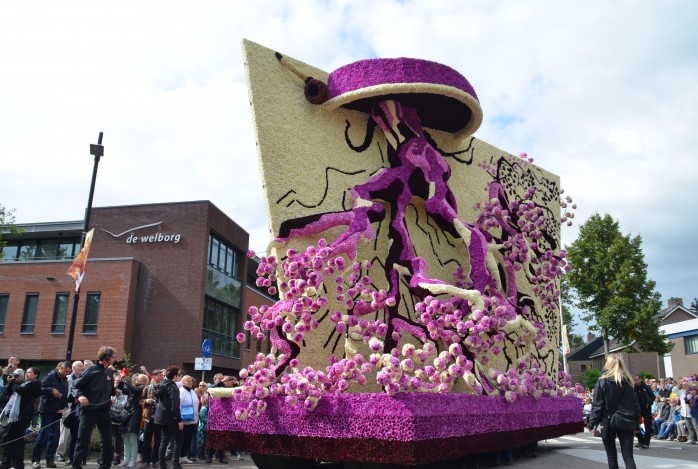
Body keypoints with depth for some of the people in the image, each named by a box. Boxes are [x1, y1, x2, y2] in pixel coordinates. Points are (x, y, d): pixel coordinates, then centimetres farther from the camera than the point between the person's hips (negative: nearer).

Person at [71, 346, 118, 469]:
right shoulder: (91, 371, -9)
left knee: (107, 442, 7)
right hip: (89, 411, -6)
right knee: (83, 442, 2)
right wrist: (80, 396, -26)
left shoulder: (110, 372, 10)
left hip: (104, 412, 6)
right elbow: (76, 385, -9)